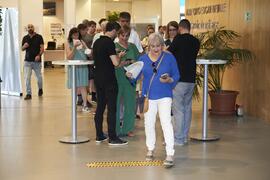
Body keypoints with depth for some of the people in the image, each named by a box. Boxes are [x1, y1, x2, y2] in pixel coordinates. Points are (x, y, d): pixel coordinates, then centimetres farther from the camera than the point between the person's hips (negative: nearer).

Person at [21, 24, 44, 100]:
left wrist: (39, 55, -23)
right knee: (27, 78, -8)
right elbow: (22, 49, 14)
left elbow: (42, 48, -6)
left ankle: (40, 89, 36)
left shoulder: (39, 37, -2)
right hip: (27, 61, 2)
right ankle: (28, 94, -1)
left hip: (37, 60, -2)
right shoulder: (25, 38, 8)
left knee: (39, 77, 7)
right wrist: (24, 46, -10)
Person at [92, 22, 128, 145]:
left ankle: (99, 136, 17)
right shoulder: (109, 43, -15)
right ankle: (112, 138, -2)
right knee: (111, 108, -4)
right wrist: (119, 56, 0)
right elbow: (115, 62, -21)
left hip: (98, 78, 8)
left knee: (100, 107, 12)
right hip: (109, 79, -8)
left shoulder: (97, 42, 11)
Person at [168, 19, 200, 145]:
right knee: (187, 108, 13)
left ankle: (178, 138, -1)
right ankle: (185, 136, 19)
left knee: (178, 109, -3)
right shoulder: (196, 41, 8)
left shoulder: (179, 38, -9)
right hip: (191, 79, 6)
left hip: (179, 79, -6)